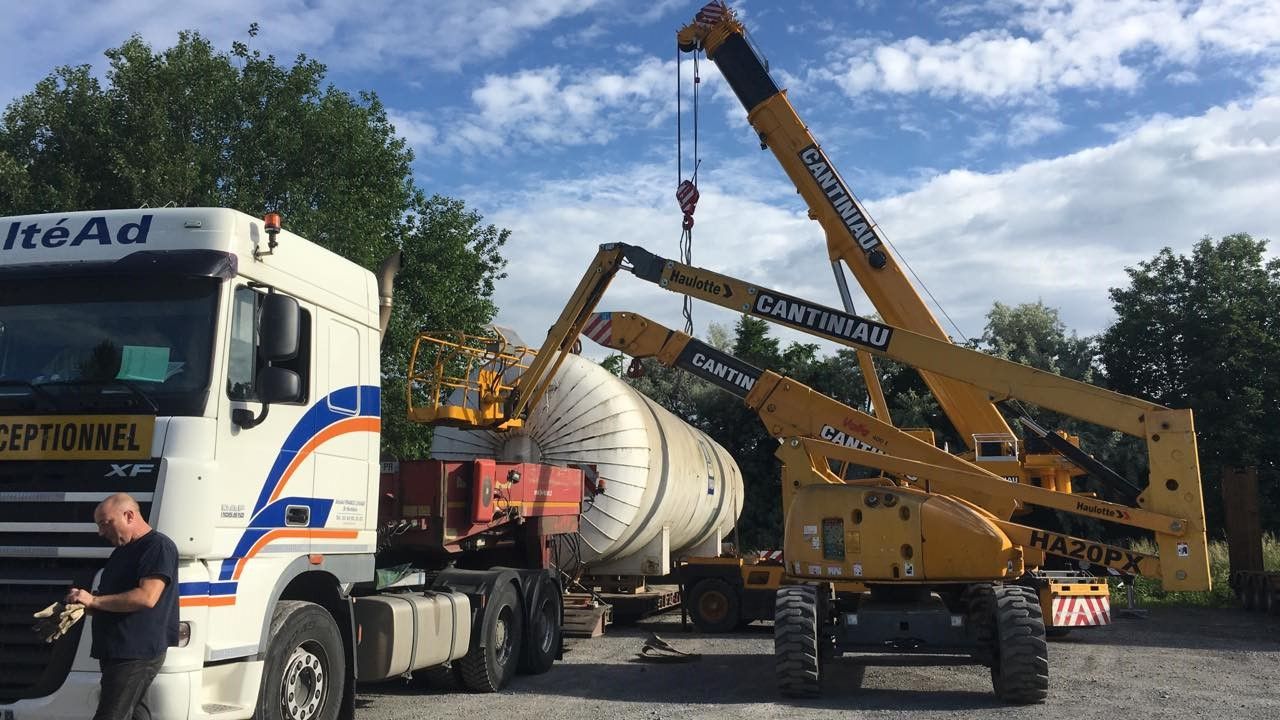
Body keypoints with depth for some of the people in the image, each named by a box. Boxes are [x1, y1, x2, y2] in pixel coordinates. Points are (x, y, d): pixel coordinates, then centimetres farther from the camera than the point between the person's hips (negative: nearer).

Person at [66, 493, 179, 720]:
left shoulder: (158, 546, -11)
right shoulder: (122, 550, 19)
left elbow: (147, 597, -22)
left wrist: (94, 600, -17)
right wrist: (83, 605, 5)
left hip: (138, 653, -10)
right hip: (115, 651, 10)